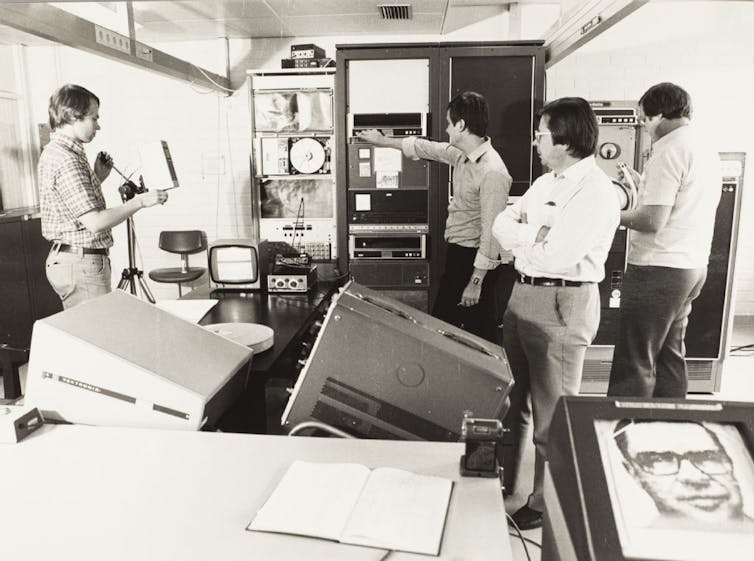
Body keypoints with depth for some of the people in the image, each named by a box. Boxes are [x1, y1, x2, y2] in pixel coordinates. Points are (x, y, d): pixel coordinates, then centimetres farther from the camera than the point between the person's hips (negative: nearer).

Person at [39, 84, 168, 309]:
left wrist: (98, 177, 13)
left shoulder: (54, 152, 14)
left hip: (67, 257, 11)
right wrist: (141, 201, -16)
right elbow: (95, 222, -23)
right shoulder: (66, 160, -19)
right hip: (81, 264, -11)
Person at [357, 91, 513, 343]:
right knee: (441, 322, 17)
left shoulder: (492, 172, -22)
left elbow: (491, 231, -24)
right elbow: (426, 148, 22)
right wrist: (384, 141, 33)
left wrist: (476, 282, -22)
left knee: (481, 331, 1)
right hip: (456, 255, 9)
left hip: (473, 260, -9)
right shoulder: (462, 155, 5)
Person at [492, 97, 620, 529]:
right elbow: (501, 225, 8)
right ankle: (506, 485, 37)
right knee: (516, 399, 19)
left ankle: (549, 503, 22)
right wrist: (536, 233, -11)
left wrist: (522, 234, -6)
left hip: (563, 304, -9)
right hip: (524, 294, 9)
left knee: (552, 414, 4)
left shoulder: (595, 190, -15)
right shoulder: (547, 182, 13)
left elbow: (556, 256, -23)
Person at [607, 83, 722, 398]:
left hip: (659, 269, -10)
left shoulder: (669, 150, -15)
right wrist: (643, 185, 19)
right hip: (693, 266, 10)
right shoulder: (707, 151, 13)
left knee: (634, 363, -2)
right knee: (670, 356, 17)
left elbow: (652, 221, -21)